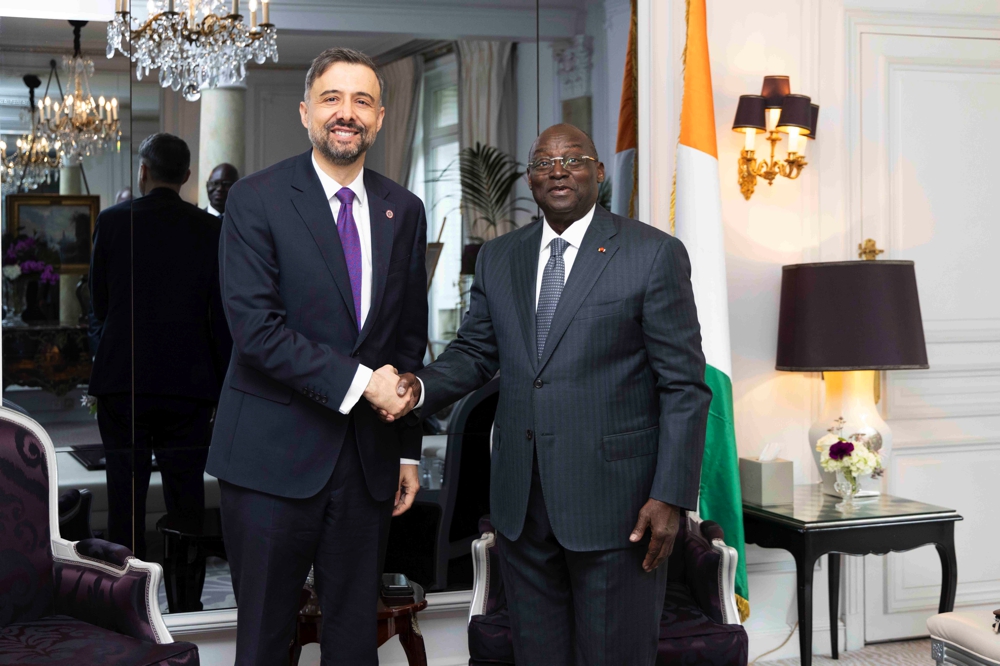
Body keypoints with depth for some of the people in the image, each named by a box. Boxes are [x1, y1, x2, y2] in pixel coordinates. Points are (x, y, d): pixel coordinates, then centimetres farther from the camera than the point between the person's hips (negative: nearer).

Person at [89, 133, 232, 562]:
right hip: (188, 382, 0)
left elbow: (99, 302, 6)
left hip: (121, 379, 0)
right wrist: (225, 388, 5)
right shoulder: (209, 230, -2)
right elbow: (222, 317, -2)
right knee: (186, 495, 7)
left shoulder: (112, 220, -1)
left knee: (125, 494, 8)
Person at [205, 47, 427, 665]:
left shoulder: (404, 210, 9)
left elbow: (411, 338, 13)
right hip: (273, 456, -4)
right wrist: (356, 382, -17)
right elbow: (255, 327, -14)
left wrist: (409, 451, 12)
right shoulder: (256, 199, -5)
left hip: (369, 458, 4)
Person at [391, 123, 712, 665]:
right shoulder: (498, 258, 11)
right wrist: (421, 388, -8)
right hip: (520, 500, 5)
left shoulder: (655, 255, -5)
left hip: (613, 500, -4)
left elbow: (684, 386, -7)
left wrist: (670, 497, -13)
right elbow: (475, 351, 15)